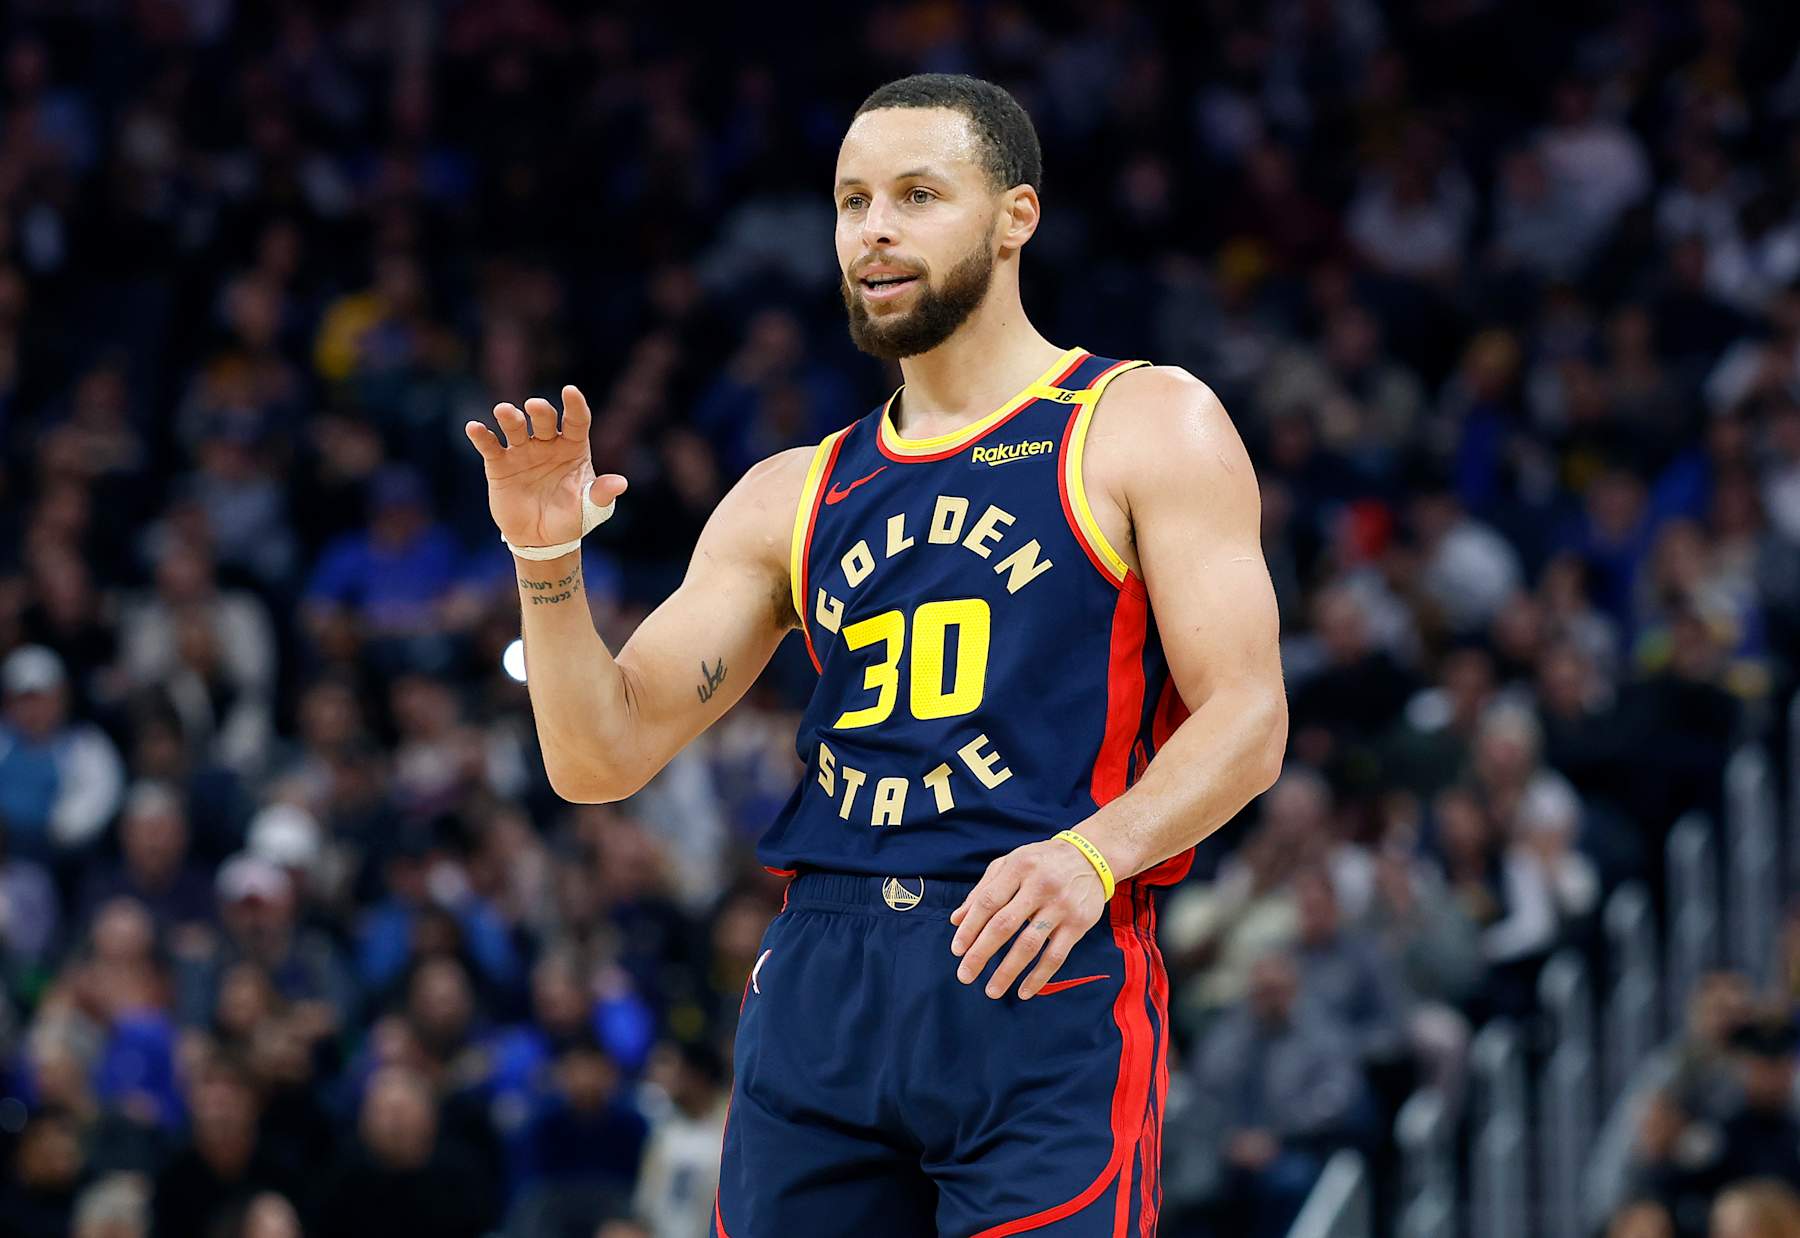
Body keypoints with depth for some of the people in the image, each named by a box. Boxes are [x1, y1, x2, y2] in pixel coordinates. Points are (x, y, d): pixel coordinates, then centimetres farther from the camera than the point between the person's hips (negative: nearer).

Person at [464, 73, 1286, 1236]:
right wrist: (547, 561, -3)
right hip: (820, 986, 5)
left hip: (1046, 982, -4)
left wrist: (1095, 851, -22)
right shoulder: (793, 498, 18)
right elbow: (602, 758, 14)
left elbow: (1246, 719, -4)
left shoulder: (1148, 427, 5)